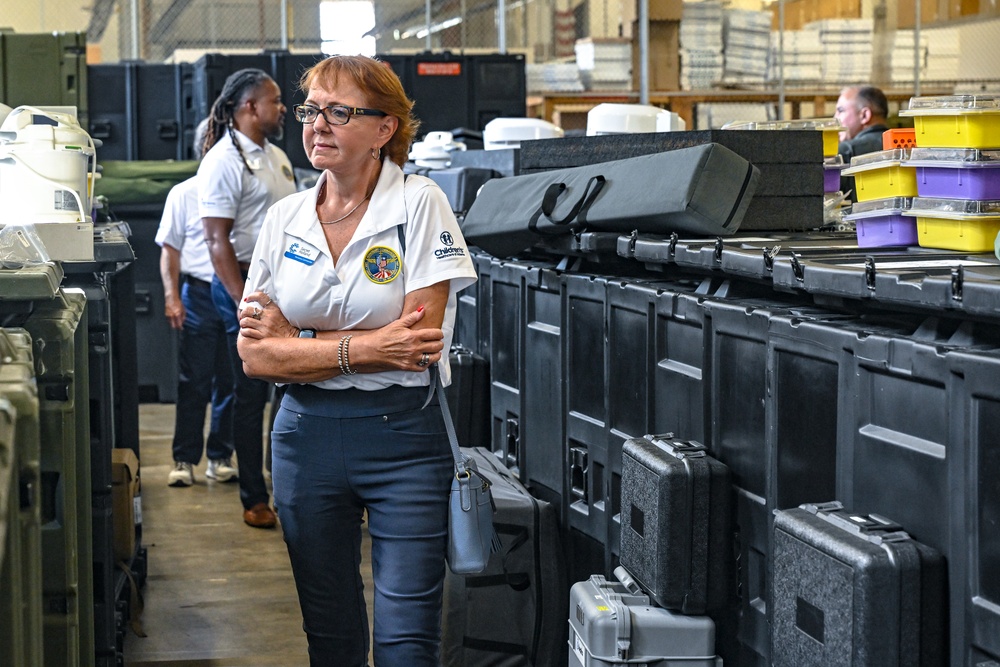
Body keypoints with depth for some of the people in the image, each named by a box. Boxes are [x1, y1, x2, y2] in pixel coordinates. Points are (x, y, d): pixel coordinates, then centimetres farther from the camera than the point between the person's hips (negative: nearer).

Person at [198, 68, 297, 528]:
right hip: (247, 282, -8)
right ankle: (254, 499, 7)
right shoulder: (224, 161, -11)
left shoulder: (276, 157, 16)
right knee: (251, 394, -1)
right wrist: (244, 304, -22)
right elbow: (218, 240, -17)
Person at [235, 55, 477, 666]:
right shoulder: (285, 217, 6)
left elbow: (420, 341, -15)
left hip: (403, 435, -4)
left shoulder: (420, 204, -6)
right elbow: (255, 355, -1)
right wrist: (364, 349, -14)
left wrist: (294, 340, -8)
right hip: (307, 433, 4)